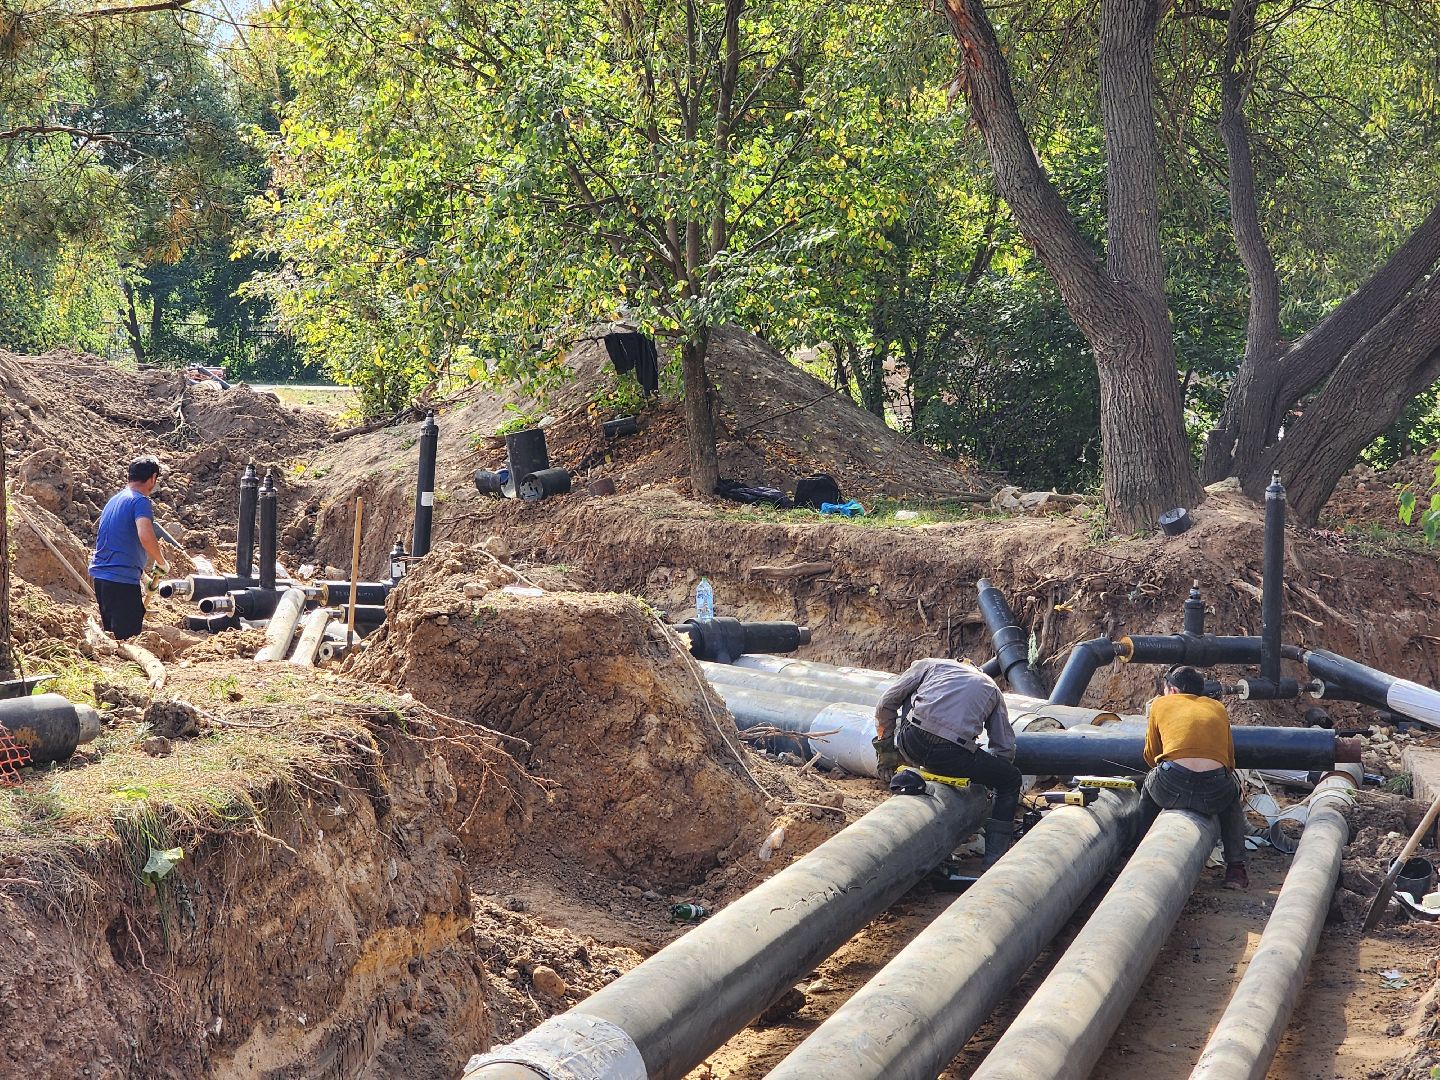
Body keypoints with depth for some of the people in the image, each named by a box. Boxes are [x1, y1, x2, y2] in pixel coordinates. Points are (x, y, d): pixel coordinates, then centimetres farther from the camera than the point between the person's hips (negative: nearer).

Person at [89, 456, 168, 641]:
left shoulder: (114, 500, 19)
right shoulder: (140, 501, -9)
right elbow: (145, 537, -26)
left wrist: (144, 575, 33)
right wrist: (162, 563, -9)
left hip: (99, 576, 9)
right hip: (122, 580, -9)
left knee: (111, 636, 15)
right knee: (128, 639, -9)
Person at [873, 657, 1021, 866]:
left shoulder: (929, 664, 27)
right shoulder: (992, 688, 28)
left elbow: (886, 704, 20)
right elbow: (1005, 749, 21)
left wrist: (886, 750, 29)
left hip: (912, 742, 2)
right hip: (953, 753, -2)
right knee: (1011, 779, 23)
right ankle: (994, 856, 15)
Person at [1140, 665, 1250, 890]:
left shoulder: (1160, 704, 22)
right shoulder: (1218, 708, 26)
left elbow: (1151, 757, 28)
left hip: (1170, 789, -1)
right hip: (1215, 793, 1)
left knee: (1149, 789, 35)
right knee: (1233, 798, 37)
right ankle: (1236, 867, 24)